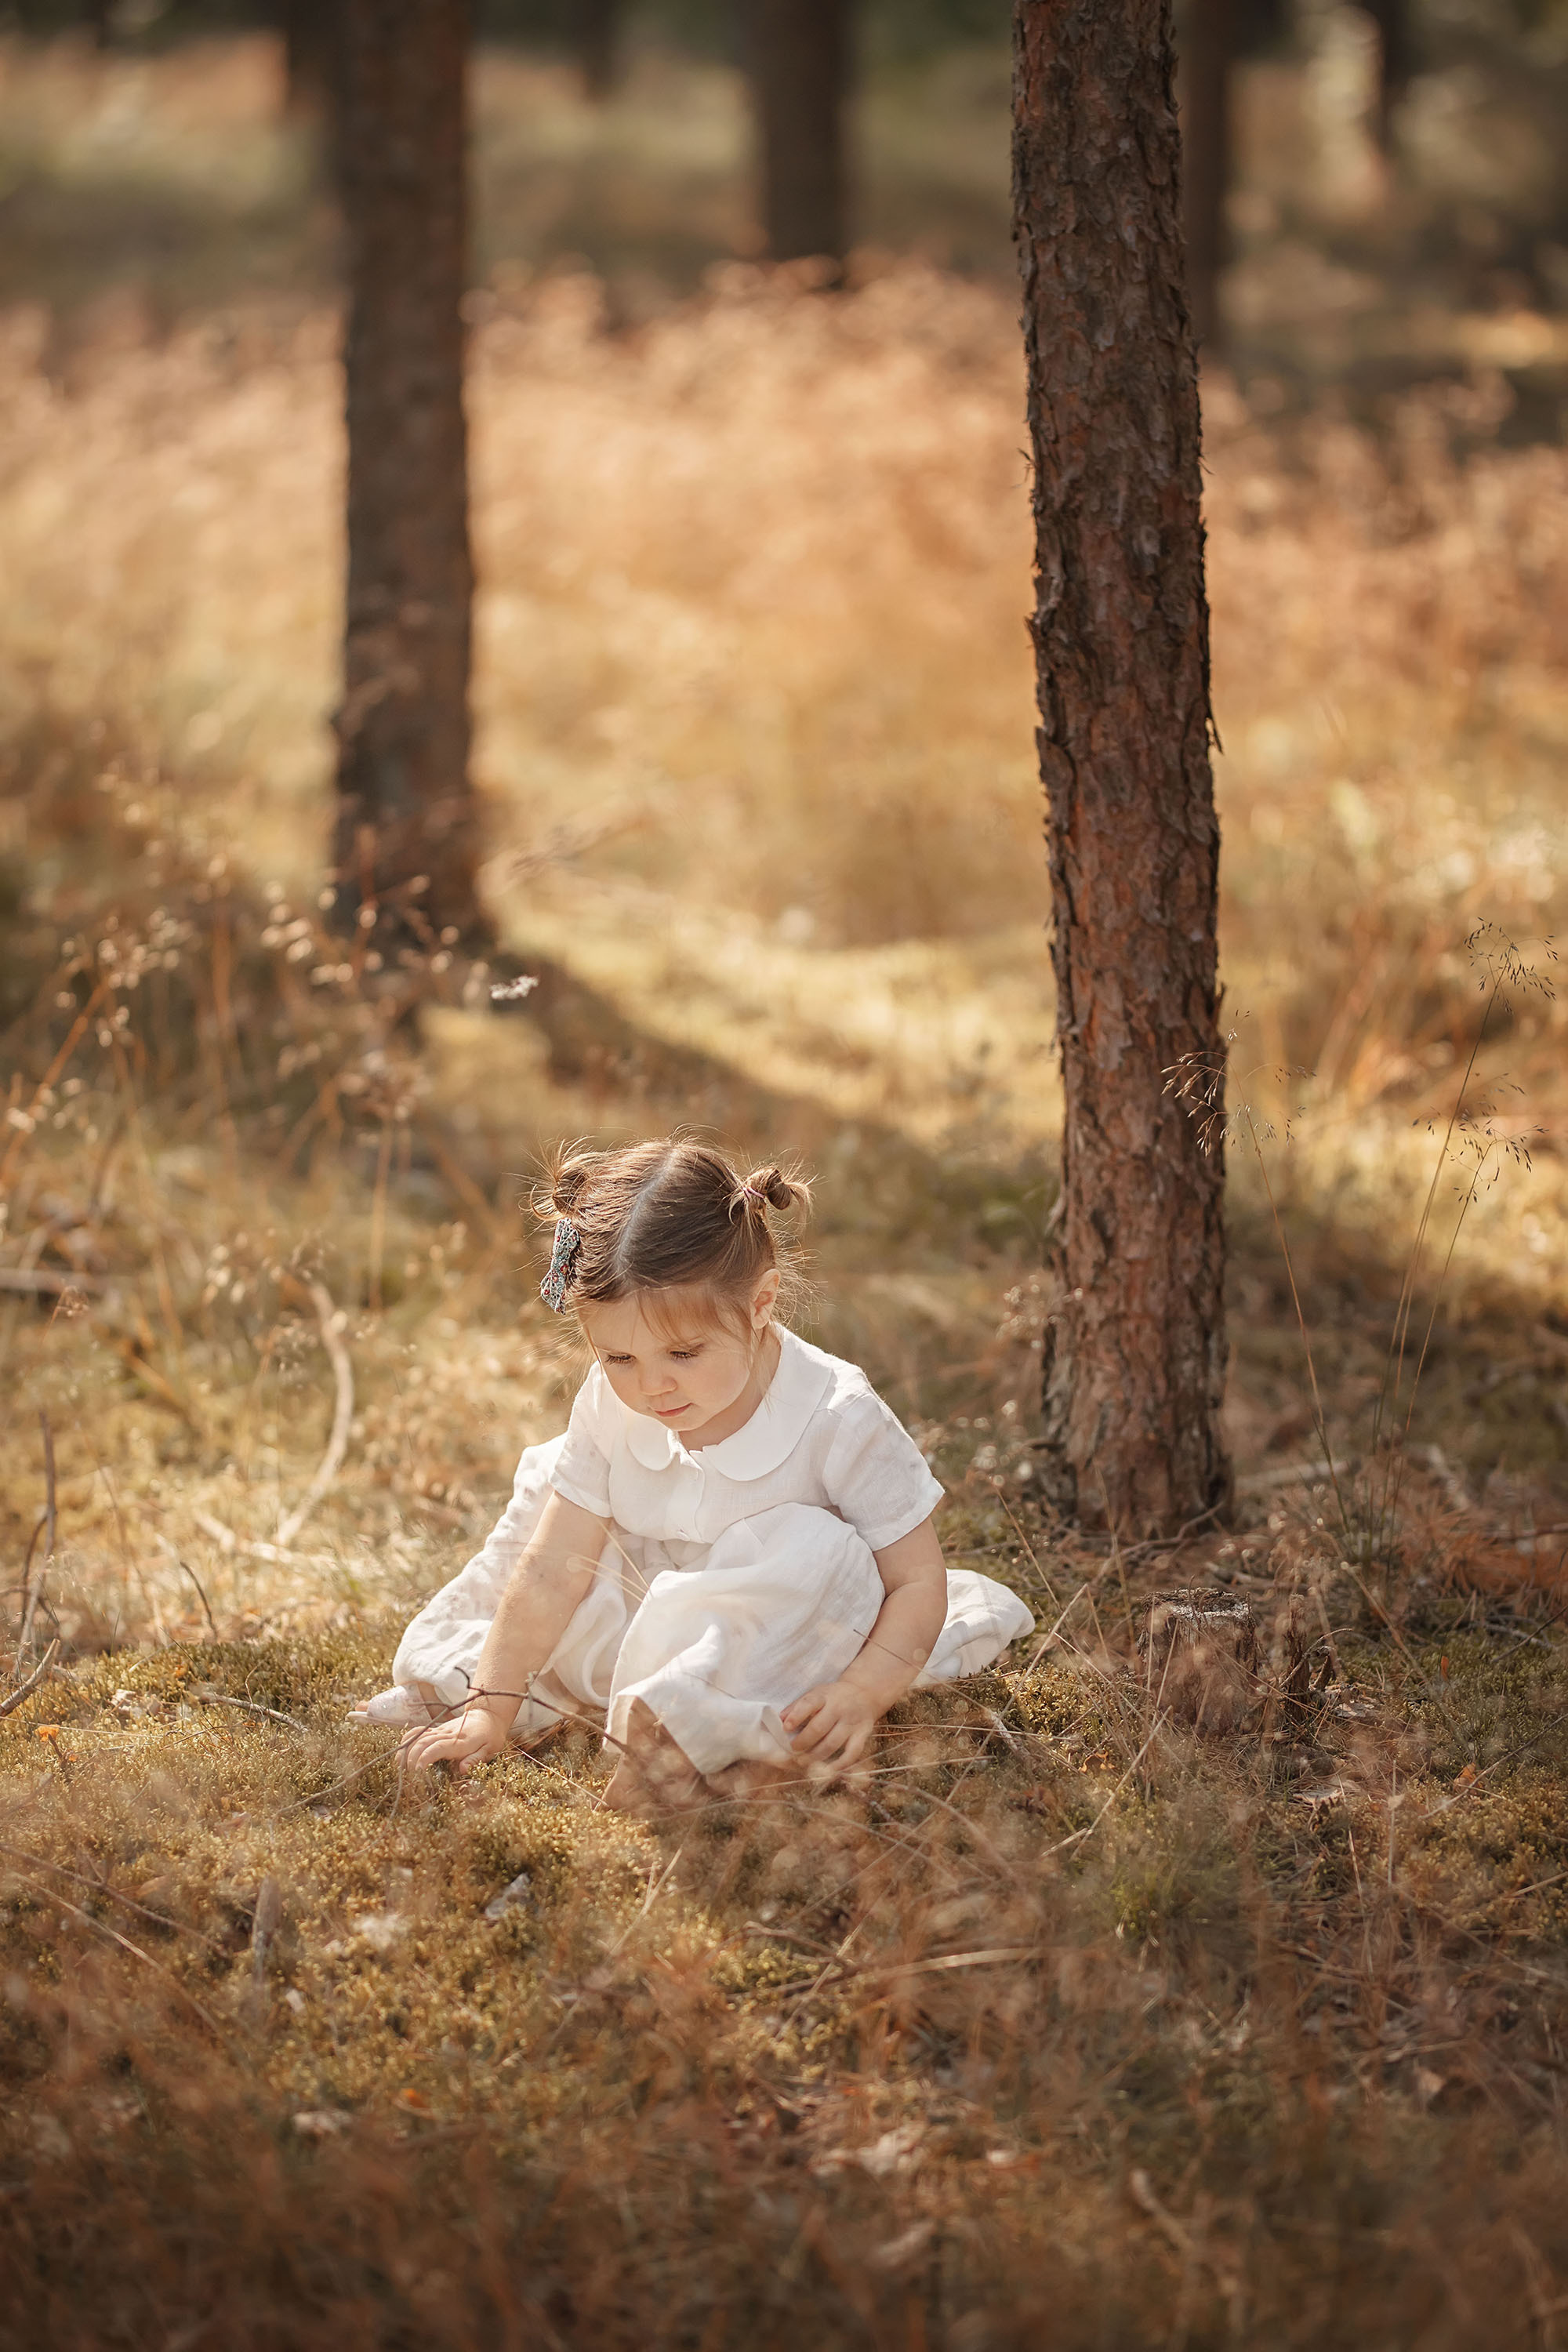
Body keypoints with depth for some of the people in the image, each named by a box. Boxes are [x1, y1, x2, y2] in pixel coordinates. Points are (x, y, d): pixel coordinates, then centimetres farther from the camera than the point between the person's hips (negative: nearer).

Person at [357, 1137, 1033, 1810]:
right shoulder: (610, 1407, -12)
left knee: (815, 1551, -33)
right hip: (654, 1625, 4)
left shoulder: (836, 1420, -25)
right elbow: (556, 1568, -9)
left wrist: (861, 1693, -37)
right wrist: (492, 1706, -15)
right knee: (551, 1479, -4)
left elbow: (918, 1580, -20)